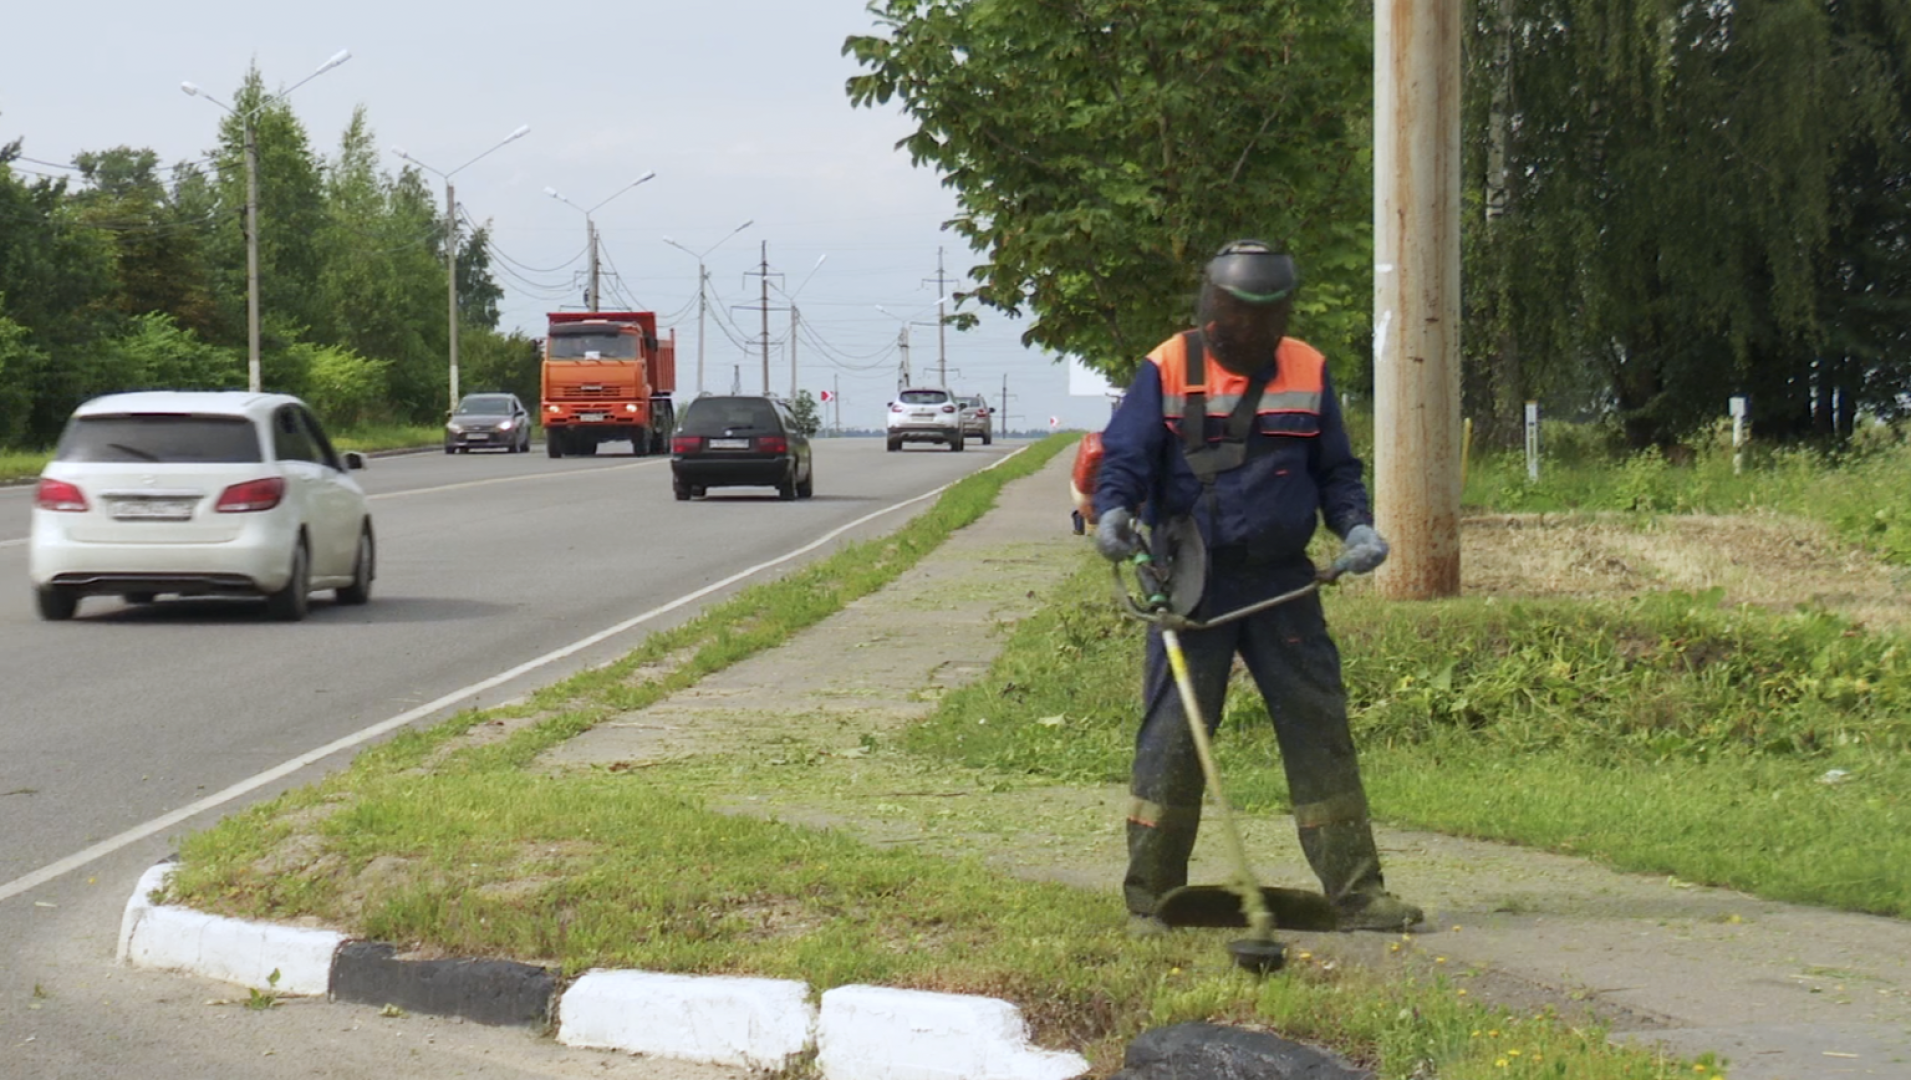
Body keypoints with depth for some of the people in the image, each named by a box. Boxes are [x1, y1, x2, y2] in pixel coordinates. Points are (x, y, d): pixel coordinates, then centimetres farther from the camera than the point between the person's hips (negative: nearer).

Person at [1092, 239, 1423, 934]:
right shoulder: (1168, 371, -1)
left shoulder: (1308, 372, 8)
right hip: (1193, 582, -3)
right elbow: (1123, 455, -4)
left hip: (1282, 581, 3)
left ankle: (1355, 892, 9)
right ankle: (1149, 899, 8)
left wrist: (1356, 526, -3)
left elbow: (1336, 468, 15)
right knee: (1173, 731, -2)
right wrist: (1113, 510, -24)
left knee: (1319, 725, 2)